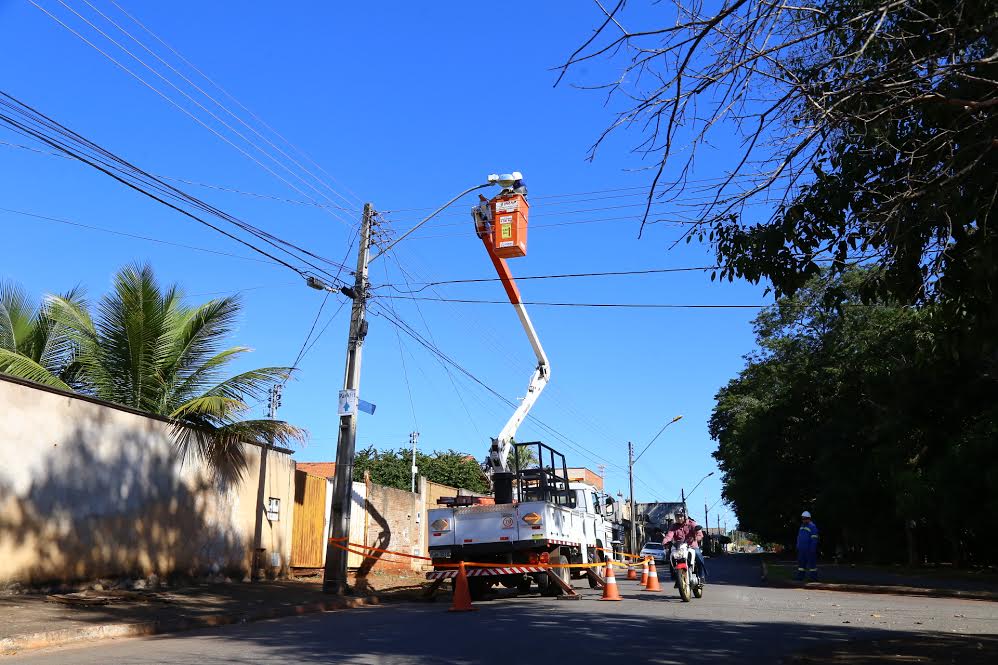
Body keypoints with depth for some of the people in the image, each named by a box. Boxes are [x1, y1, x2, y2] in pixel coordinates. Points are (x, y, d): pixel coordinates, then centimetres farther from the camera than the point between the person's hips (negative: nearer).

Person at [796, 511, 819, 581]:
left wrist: (812, 549, -18)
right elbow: (799, 537, 23)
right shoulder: (802, 526, 17)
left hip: (809, 549, -8)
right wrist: (798, 546, 18)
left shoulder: (812, 526, -9)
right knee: (801, 562, 8)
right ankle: (800, 576, 12)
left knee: (811, 562, -5)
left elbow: (814, 539, -13)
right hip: (801, 549, 8)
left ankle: (813, 577, 0)